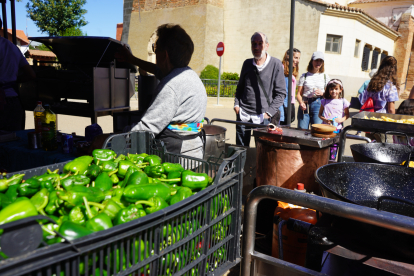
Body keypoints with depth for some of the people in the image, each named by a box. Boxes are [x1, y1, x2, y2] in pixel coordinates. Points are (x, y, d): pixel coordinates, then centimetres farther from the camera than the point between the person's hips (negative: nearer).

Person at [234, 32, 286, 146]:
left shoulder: (276, 64, -3)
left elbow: (281, 93, -4)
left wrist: (269, 112, -11)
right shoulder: (247, 63, 9)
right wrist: (236, 104, 7)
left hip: (263, 116, -3)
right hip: (243, 114, 4)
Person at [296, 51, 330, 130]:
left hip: (318, 105, 0)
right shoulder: (304, 76, 9)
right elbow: (299, 94, 4)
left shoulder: (325, 77, 12)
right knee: (302, 130, -3)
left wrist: (322, 93, -7)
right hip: (305, 105, 0)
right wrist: (301, 103, -14)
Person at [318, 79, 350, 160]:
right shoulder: (325, 101, 8)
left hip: (336, 129, -1)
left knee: (333, 148, -2)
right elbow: (320, 114, 13)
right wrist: (324, 119, -7)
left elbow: (347, 114, 14)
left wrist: (342, 119, -7)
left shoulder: (343, 102, 4)